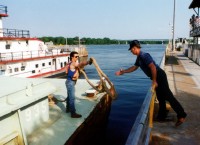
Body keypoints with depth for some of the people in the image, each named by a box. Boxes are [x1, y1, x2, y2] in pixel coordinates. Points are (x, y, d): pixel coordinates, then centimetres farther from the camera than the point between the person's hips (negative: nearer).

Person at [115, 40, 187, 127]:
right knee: (161, 98, 14)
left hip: (160, 76, -10)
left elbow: (153, 67, -26)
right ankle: (162, 117, 24)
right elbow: (134, 67, 27)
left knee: (168, 96, -10)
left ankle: (181, 116, -6)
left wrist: (154, 81, -21)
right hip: (156, 78, 10)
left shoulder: (144, 56, -19)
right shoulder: (139, 58, 13)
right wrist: (123, 72, 28)